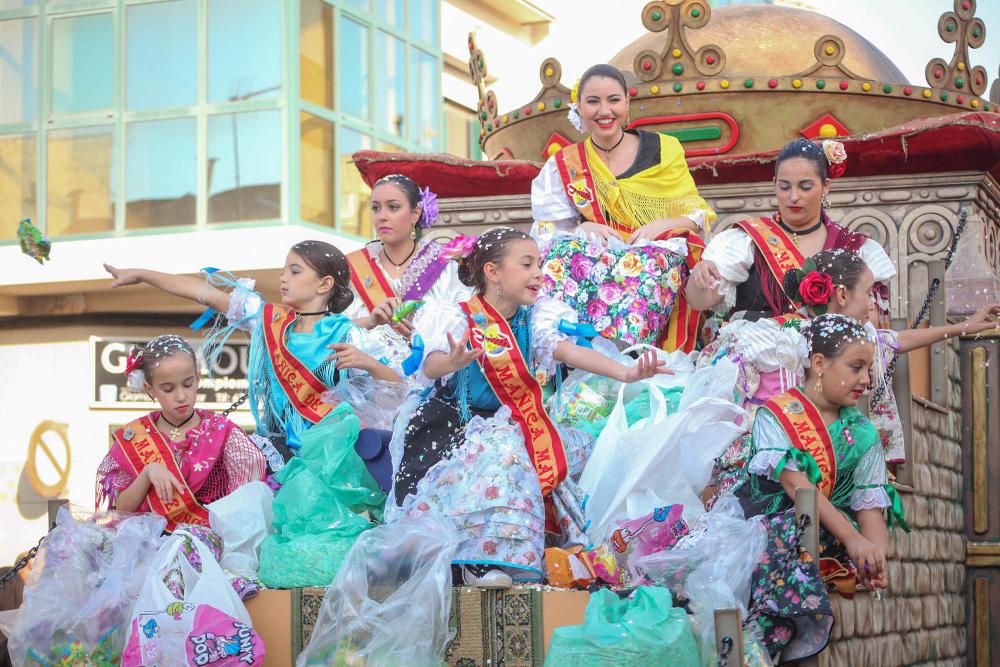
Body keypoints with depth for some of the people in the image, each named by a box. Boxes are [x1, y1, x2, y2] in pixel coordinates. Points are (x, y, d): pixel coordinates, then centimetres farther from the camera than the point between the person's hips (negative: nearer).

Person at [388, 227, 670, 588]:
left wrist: (624, 372, -27)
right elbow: (430, 368, -26)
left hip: (515, 426, 7)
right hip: (462, 424, -6)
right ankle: (480, 558, -34)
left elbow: (568, 351, -9)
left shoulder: (533, 321, 6)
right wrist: (453, 361, -53)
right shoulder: (459, 321, -10)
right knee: (498, 451, -35)